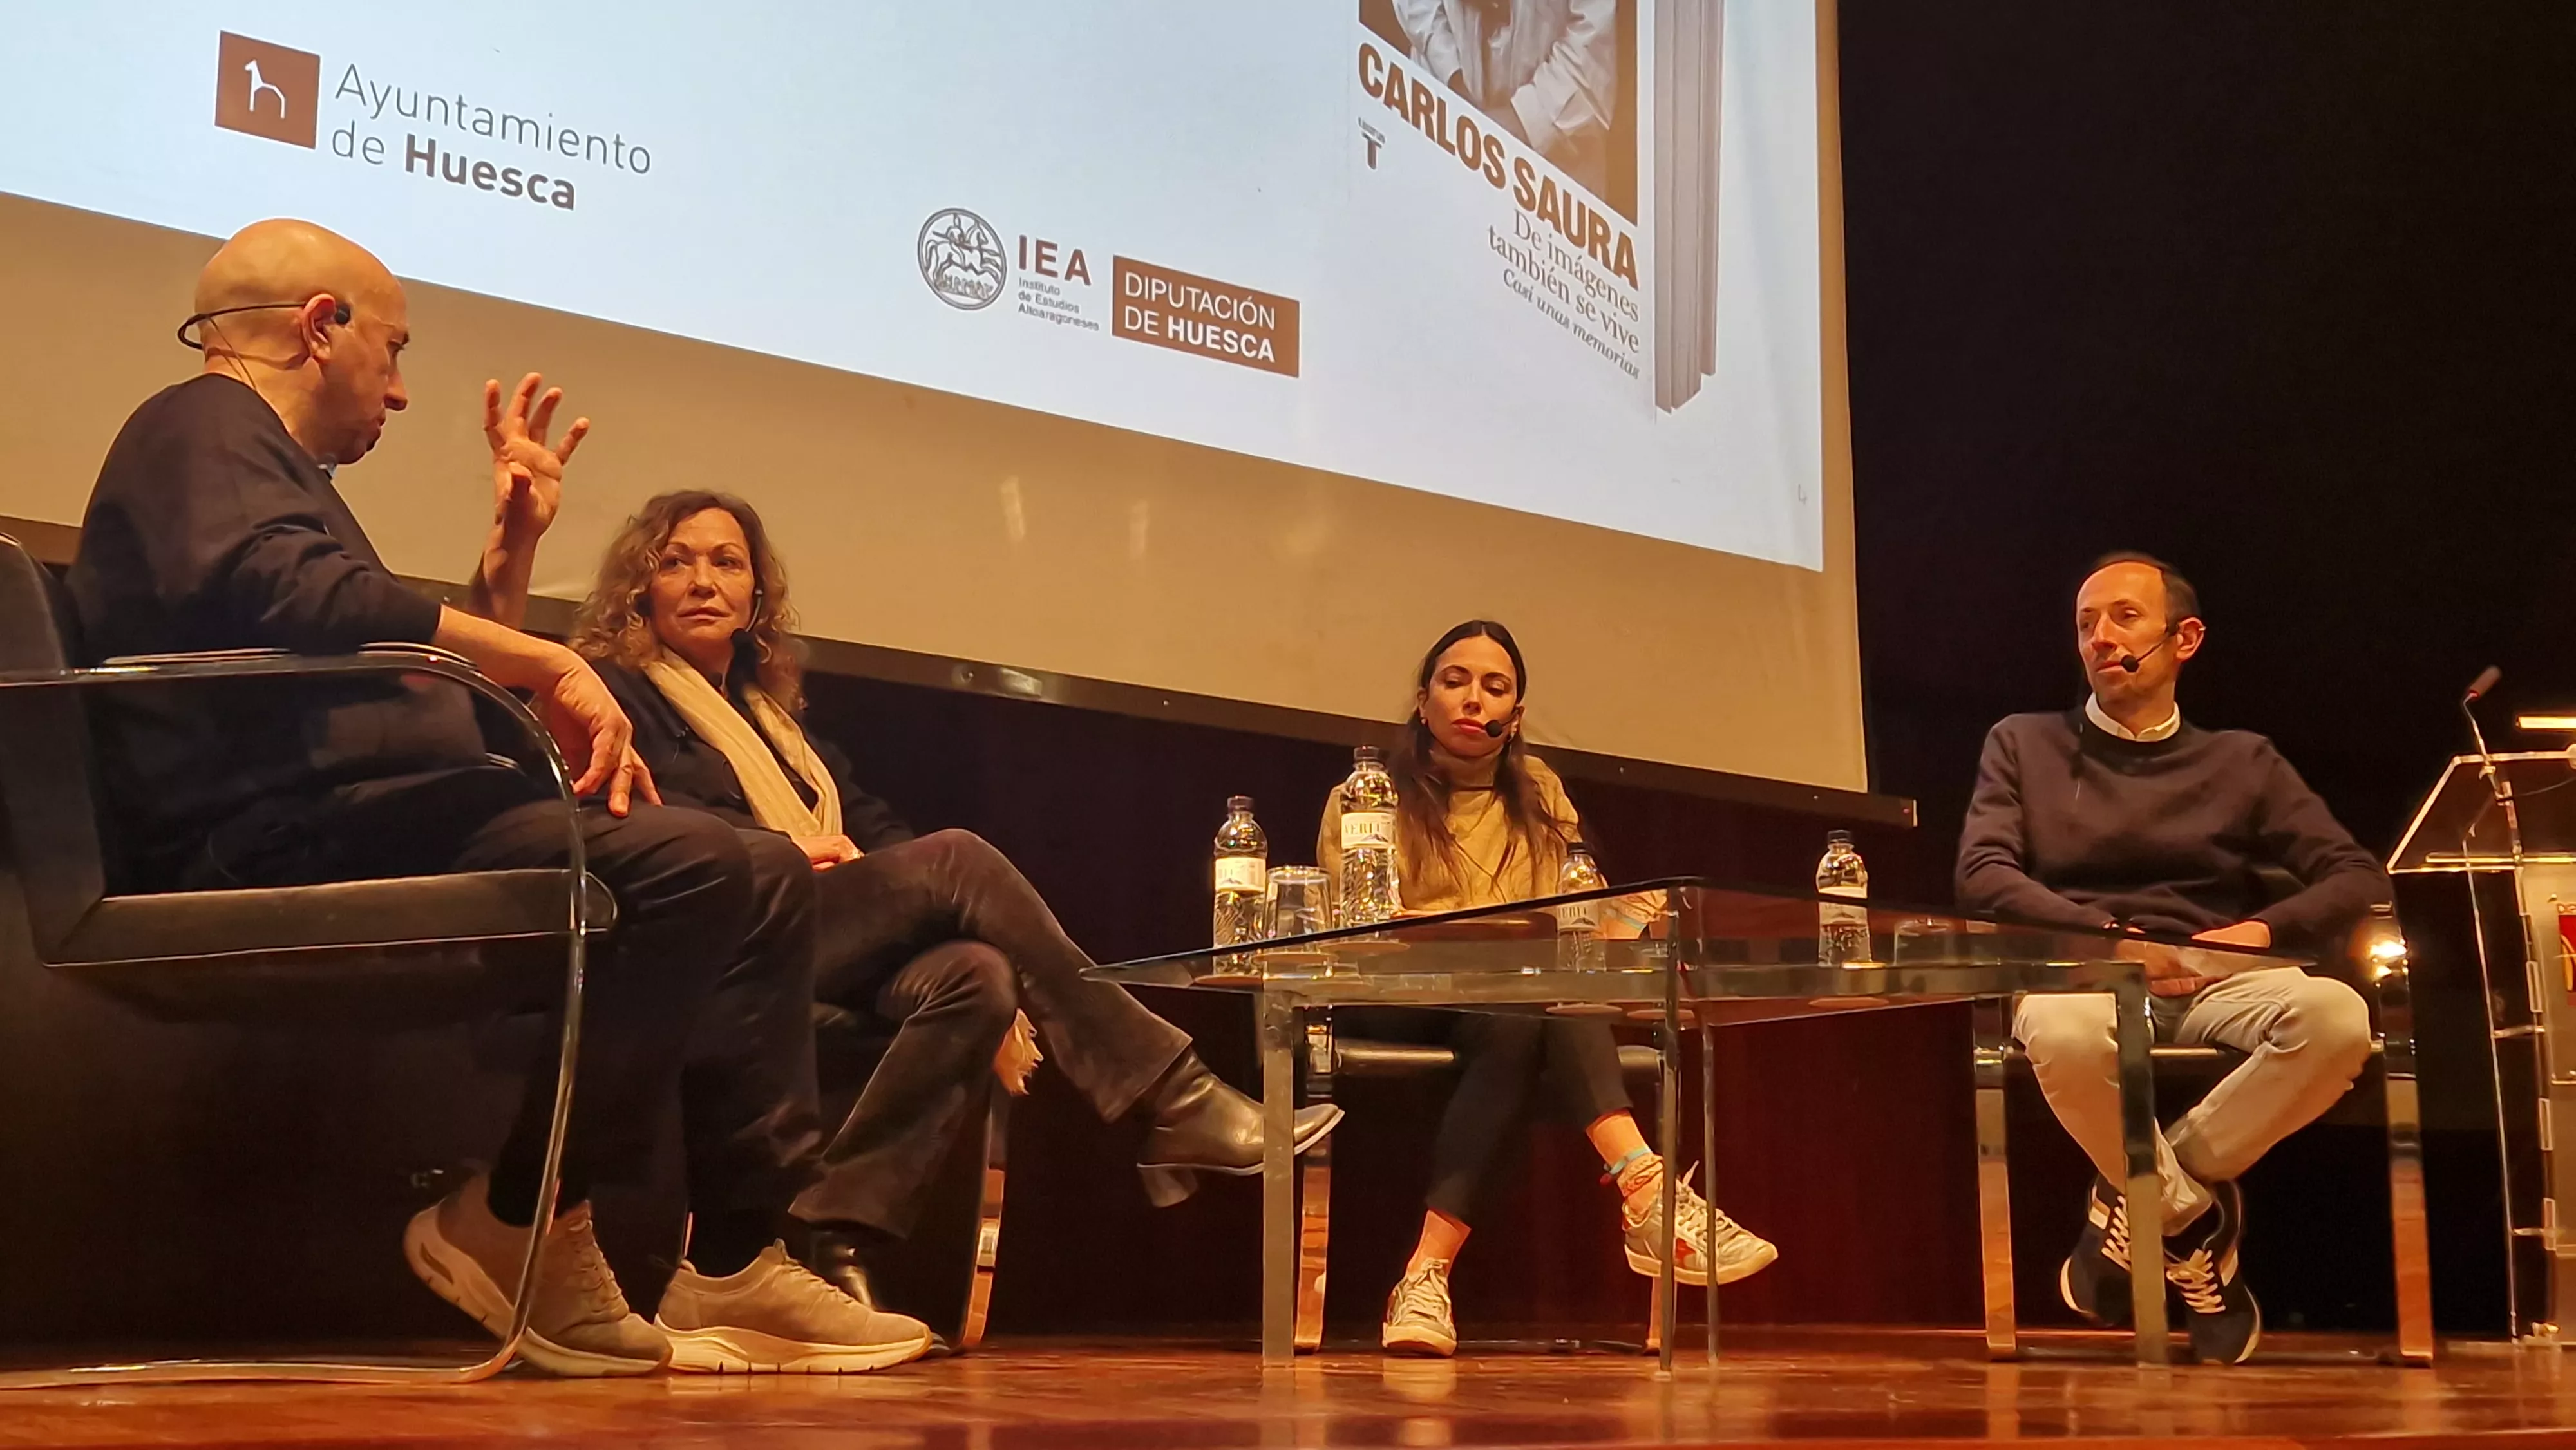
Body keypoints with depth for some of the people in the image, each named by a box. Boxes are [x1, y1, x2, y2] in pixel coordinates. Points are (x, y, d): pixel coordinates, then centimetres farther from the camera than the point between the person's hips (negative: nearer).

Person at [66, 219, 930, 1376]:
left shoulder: (261, 454, 32)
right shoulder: (204, 426, 1)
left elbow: (442, 693, 33)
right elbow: (272, 587, -24)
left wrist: (513, 546, 23)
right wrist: (545, 664, -22)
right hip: (285, 835, -11)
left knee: (765, 876, 3)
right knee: (695, 868, -28)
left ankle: (741, 1262, -5)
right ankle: (522, 1224, -13)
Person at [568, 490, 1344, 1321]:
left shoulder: (773, 711, 33)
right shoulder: (612, 692, 14)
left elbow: (868, 828, 20)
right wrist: (787, 850, -13)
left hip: (834, 954, 6)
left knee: (976, 976, -27)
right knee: (955, 858, -25)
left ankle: (840, 1235, -35)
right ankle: (1171, 1101, -27)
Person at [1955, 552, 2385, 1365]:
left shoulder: (2242, 760, 20)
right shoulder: (2023, 745, 16)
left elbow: (2357, 878, 11)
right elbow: (1982, 875, 1)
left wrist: (2263, 930, -9)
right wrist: (2107, 937, -14)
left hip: (2214, 982, 2)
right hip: (2079, 973, -2)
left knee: (2337, 1017, -32)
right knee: (2066, 1036, -40)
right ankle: (2190, 1216, -13)